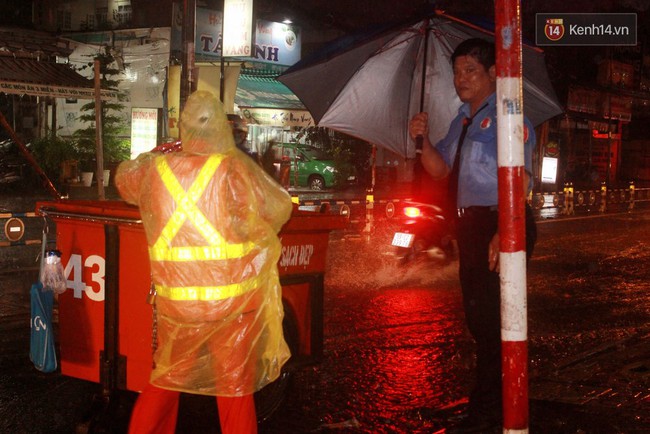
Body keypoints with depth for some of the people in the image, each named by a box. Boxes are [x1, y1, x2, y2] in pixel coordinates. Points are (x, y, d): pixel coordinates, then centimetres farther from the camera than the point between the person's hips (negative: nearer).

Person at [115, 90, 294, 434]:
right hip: (233, 302, -2)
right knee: (235, 386, 9)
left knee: (166, 379, 20)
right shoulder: (235, 168, -10)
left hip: (175, 301, 3)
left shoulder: (155, 168, -2)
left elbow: (123, 178, 20)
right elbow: (281, 209, 0)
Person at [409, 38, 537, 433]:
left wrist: (504, 233, -28)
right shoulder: (463, 121, 17)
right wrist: (424, 140, 1)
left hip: (501, 224, -10)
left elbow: (518, 178, -20)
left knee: (491, 318, -6)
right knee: (478, 317, 17)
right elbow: (440, 169, 21)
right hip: (471, 225, 10)